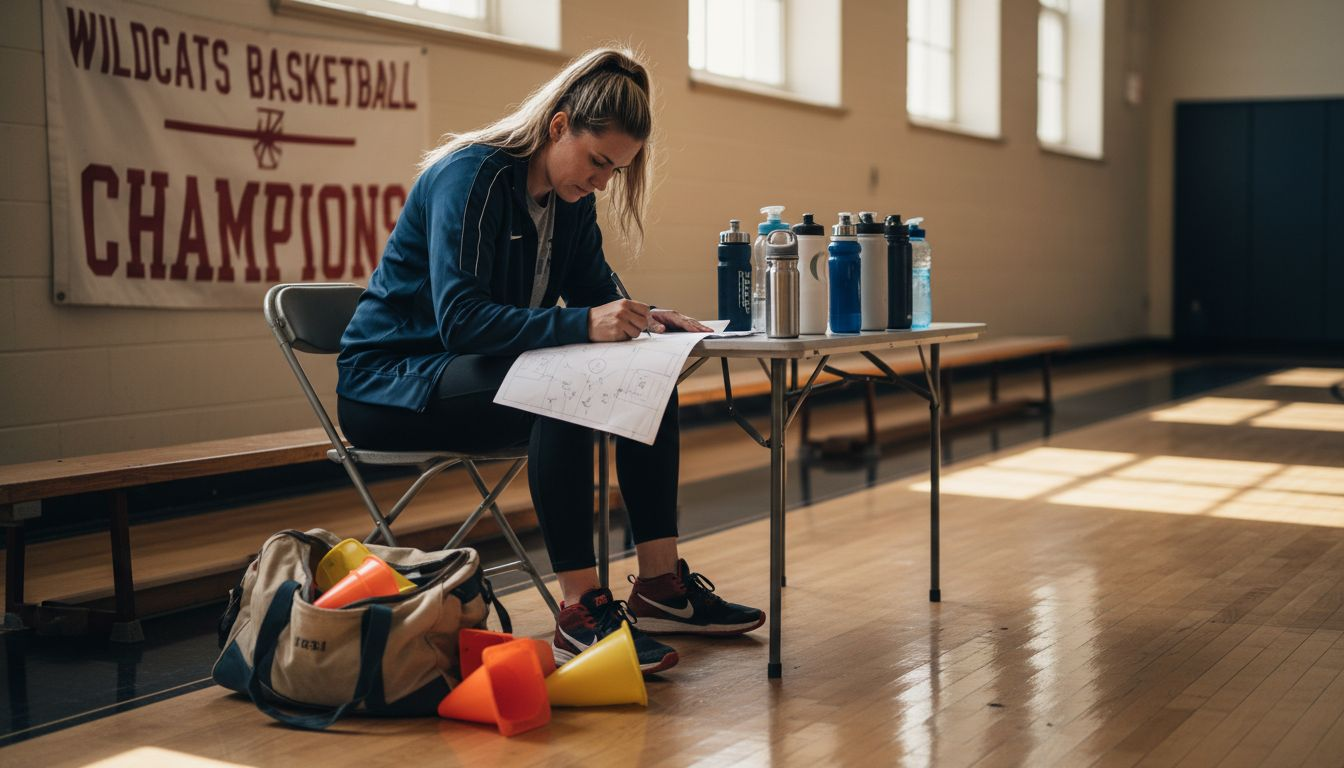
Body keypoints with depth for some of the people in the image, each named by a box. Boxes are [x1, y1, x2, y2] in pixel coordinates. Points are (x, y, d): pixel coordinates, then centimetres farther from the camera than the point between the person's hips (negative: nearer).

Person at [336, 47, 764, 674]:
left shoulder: (571, 198, 4)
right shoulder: (471, 176, -21)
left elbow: (595, 293, 12)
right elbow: (459, 318, -31)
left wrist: (639, 319, -11)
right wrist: (583, 325, -41)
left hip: (474, 372, 8)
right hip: (393, 382, -8)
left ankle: (661, 585, -8)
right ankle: (581, 612, -34)